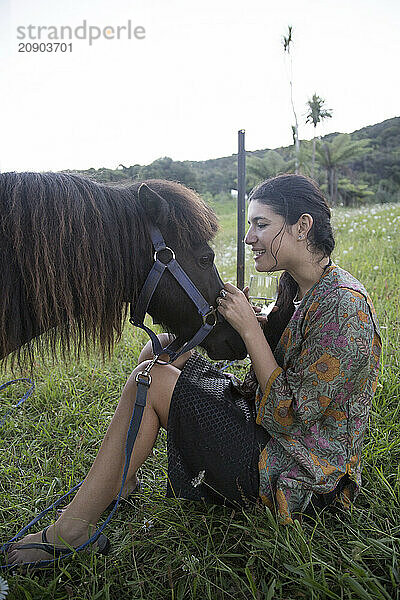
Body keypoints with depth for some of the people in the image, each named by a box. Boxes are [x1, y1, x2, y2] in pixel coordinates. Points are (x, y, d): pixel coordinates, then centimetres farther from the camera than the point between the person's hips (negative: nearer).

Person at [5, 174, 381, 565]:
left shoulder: (345, 305, -24)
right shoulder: (295, 285, 4)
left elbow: (290, 416, -24)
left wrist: (249, 328, -22)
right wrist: (240, 316, -8)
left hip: (298, 474, -9)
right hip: (267, 423, 9)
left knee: (152, 381, -19)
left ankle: (70, 530, -4)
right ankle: (119, 482, 12)